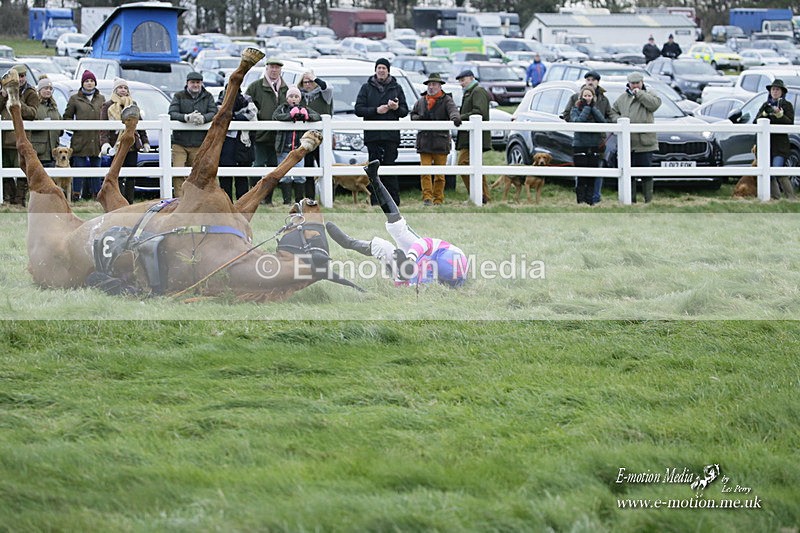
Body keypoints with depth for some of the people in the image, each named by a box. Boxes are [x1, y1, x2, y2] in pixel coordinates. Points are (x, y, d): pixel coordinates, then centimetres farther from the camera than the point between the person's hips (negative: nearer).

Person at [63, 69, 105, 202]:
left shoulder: (101, 99, 14)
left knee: (96, 167, 5)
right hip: (80, 140, -3)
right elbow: (67, 117, 7)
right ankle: (76, 194, -1)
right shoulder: (75, 99, 5)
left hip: (97, 140, 3)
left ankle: (96, 194, 10)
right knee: (79, 168, -5)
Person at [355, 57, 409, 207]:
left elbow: (405, 111, 11)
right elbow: (358, 109, 2)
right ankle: (376, 202, 3)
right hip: (372, 135, 0)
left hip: (391, 134, 0)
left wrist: (397, 108, -11)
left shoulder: (396, 88, 12)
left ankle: (394, 201, -3)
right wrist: (376, 110, -12)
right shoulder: (367, 88, 9)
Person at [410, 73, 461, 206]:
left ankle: (438, 199, 11)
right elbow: (412, 114, 23)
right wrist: (418, 118, -1)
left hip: (441, 142, -2)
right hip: (424, 142, 2)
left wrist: (455, 118, -41)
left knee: (440, 174, 3)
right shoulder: (421, 101, 13)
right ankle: (427, 197, -10)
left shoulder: (446, 100, 0)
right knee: (425, 171, -8)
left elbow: (453, 110, -17)